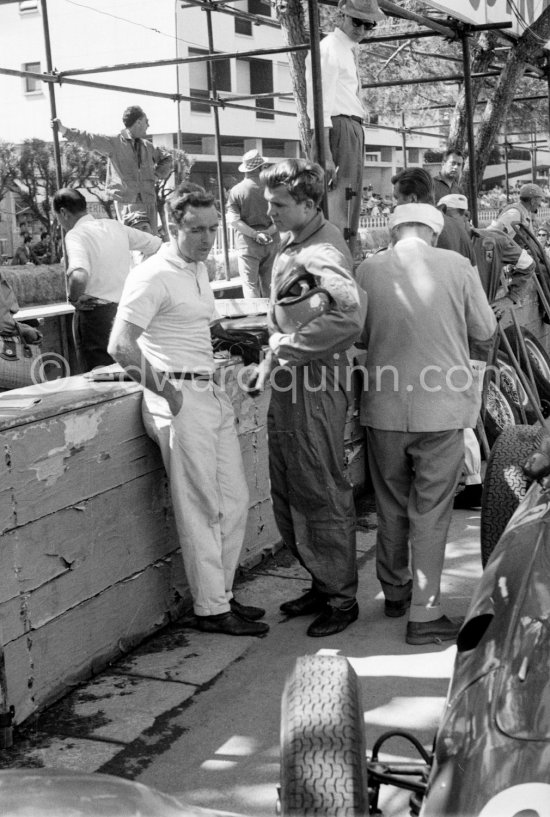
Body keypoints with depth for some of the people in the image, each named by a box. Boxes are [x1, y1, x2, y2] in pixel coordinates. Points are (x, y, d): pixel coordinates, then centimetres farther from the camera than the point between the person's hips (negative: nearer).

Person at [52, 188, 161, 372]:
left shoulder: (76, 234, -14)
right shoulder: (115, 226, 7)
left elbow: (79, 276, -34)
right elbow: (157, 245, 15)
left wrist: (75, 299, -14)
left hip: (95, 312, -7)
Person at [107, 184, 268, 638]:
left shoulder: (199, 268, 14)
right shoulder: (154, 276, -14)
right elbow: (121, 346, -21)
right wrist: (165, 390, -15)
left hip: (212, 393, 9)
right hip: (181, 399, -9)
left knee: (234, 501, 13)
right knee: (202, 510, -2)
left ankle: (222, 594, 26)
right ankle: (211, 610, 10)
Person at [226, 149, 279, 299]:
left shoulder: (236, 191, -3)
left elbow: (233, 220, -11)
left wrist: (255, 234, -11)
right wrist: (268, 232, -7)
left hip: (247, 242, -2)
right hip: (271, 241, 2)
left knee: (250, 284, 0)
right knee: (269, 283, 12)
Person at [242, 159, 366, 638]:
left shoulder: (321, 251, -18)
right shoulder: (294, 244, 13)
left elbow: (349, 315, -35)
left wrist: (289, 344, -25)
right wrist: (271, 361, 15)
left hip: (315, 389, -10)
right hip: (289, 386, 10)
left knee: (322, 498, 2)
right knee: (289, 495, 17)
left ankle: (342, 599, 18)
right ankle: (322, 584, 32)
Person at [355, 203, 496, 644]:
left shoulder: (367, 270, -3)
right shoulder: (456, 265, -7)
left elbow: (359, 335, 7)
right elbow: (485, 329, 4)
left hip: (383, 408, 2)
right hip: (441, 409, -2)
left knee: (391, 508, 18)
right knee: (431, 513, 6)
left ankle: (394, 592, 35)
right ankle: (425, 615, 9)